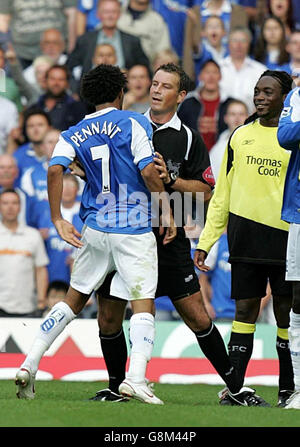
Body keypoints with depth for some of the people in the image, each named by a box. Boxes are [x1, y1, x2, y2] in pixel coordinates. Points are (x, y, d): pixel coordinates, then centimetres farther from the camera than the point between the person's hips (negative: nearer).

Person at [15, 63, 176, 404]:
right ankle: (135, 377, -24)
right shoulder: (133, 123, -3)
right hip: (134, 229, -4)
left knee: (75, 297, 17)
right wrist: (167, 210, -3)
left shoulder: (74, 135, 8)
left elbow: (55, 169, -8)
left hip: (94, 229, 5)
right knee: (142, 301, -6)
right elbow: (148, 172, -12)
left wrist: (58, 220, -5)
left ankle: (29, 366, 12)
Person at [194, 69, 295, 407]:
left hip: (287, 237, -2)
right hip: (246, 236, 2)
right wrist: (205, 241, 11)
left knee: (286, 314, 2)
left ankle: (287, 390, 10)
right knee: (244, 311, 1)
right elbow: (222, 194, 15)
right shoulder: (240, 136, 11)